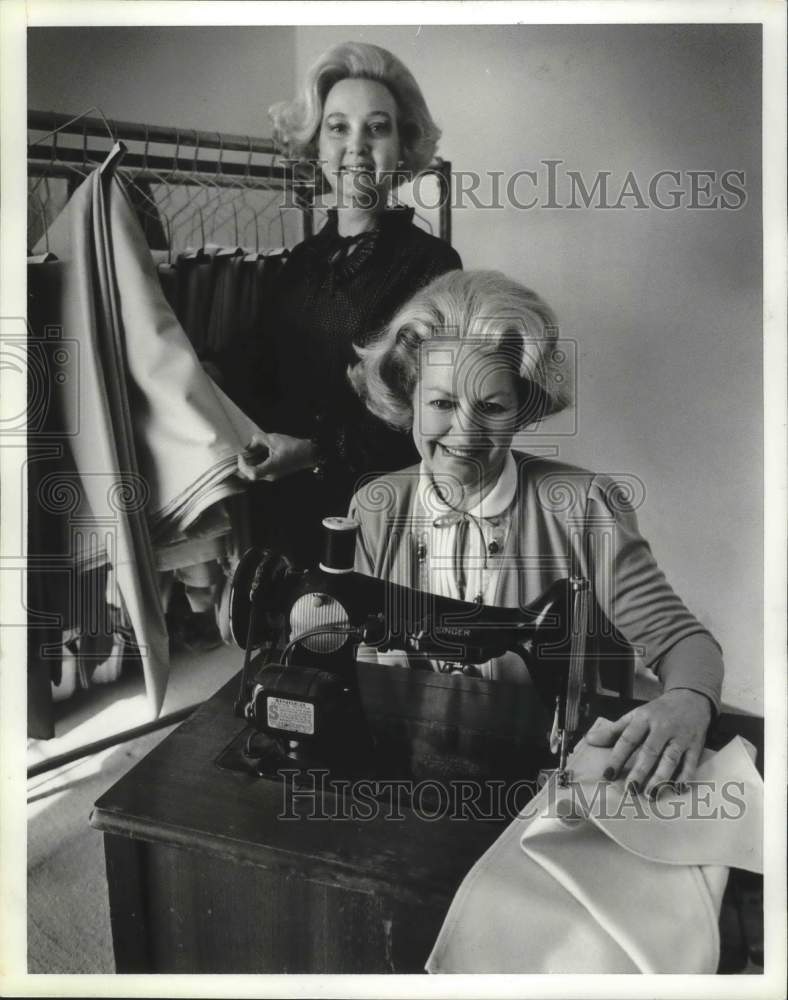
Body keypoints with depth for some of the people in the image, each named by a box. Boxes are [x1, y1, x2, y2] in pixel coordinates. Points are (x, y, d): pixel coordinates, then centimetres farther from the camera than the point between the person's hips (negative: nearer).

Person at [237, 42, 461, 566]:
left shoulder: (430, 262, -9)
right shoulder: (304, 259, 7)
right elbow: (272, 385, 13)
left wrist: (318, 451, -20)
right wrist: (257, 443, -5)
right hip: (289, 511, 5)